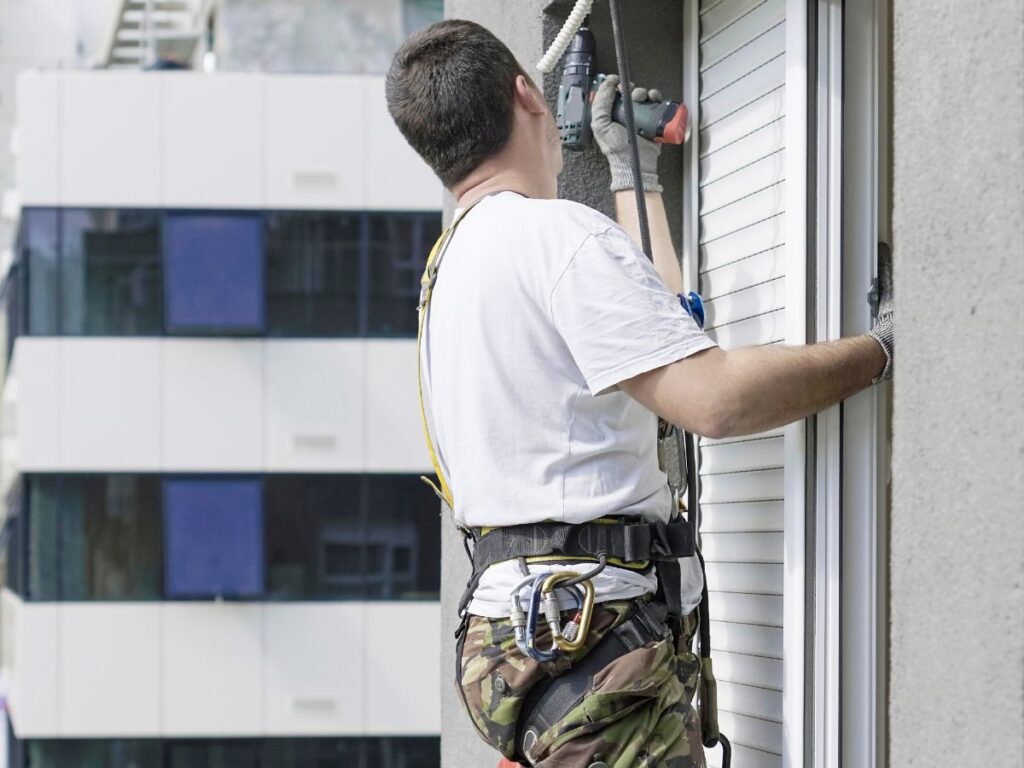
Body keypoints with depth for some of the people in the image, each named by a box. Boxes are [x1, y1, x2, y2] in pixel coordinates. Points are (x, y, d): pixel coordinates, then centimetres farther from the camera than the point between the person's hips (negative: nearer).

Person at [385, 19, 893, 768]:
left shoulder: (454, 263, 20)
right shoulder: (557, 233, -10)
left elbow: (658, 324, 30)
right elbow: (716, 397, -19)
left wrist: (634, 173, 41)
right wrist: (879, 349, -8)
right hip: (593, 635, -10)